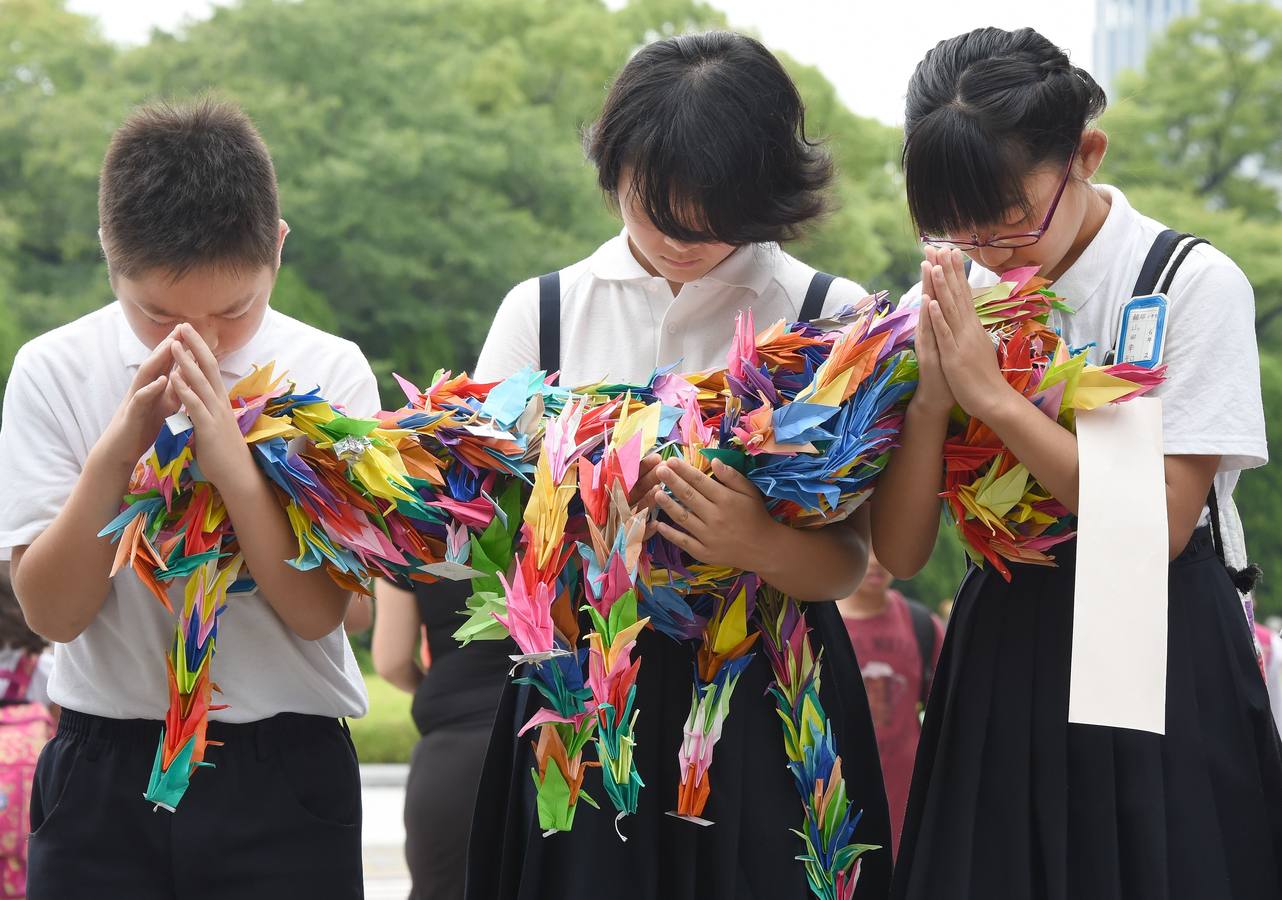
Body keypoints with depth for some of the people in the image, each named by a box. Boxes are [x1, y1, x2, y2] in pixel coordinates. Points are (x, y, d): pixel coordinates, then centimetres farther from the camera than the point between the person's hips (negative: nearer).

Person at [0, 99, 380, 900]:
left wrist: (229, 457, -24)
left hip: (283, 775, 0)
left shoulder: (329, 373, -6)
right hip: (104, 773, 1)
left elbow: (319, 610, -12)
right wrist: (115, 451, -21)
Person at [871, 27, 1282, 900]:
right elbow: (900, 554, -1)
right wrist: (932, 395, -17)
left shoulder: (1195, 285, -10)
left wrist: (994, 397, -20)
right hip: (1000, 658, 4)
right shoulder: (953, 301, 2)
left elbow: (1159, 524, -18)